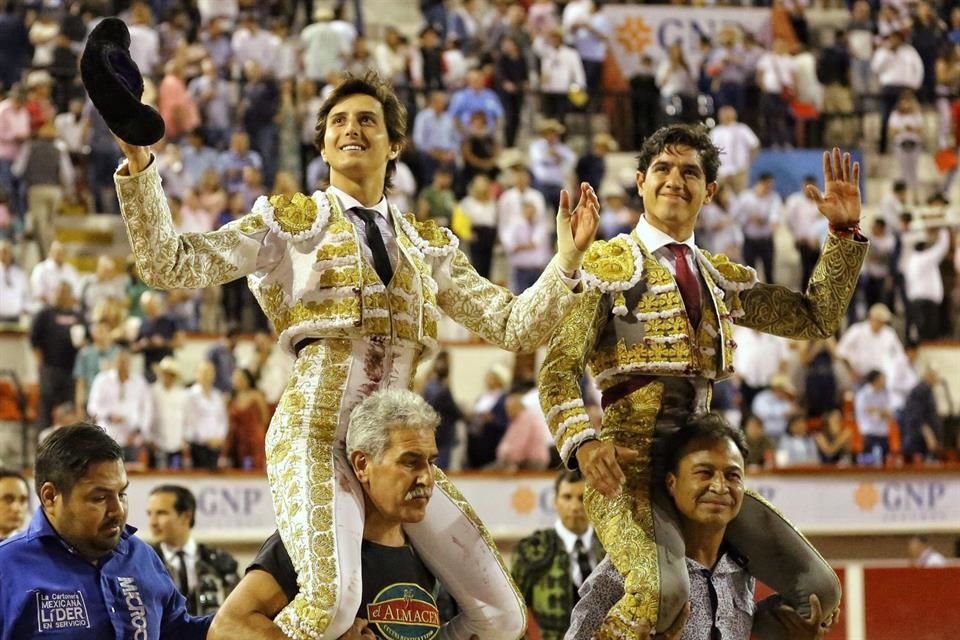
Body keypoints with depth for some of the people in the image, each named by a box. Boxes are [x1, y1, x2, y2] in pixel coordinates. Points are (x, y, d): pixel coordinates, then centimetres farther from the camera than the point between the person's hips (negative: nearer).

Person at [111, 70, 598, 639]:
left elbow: (516, 327, 14)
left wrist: (569, 257, 0)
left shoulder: (431, 246, 19)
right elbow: (170, 264, -1)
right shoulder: (290, 222, 8)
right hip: (315, 433, -5)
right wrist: (139, 161, -12)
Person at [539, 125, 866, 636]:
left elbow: (815, 319, 18)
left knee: (817, 589, -1)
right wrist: (583, 442, -25)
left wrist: (845, 232, 7)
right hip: (628, 468, -6)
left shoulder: (723, 278, 18)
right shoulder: (607, 264, 1)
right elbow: (558, 369, -7)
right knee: (662, 589, -35)